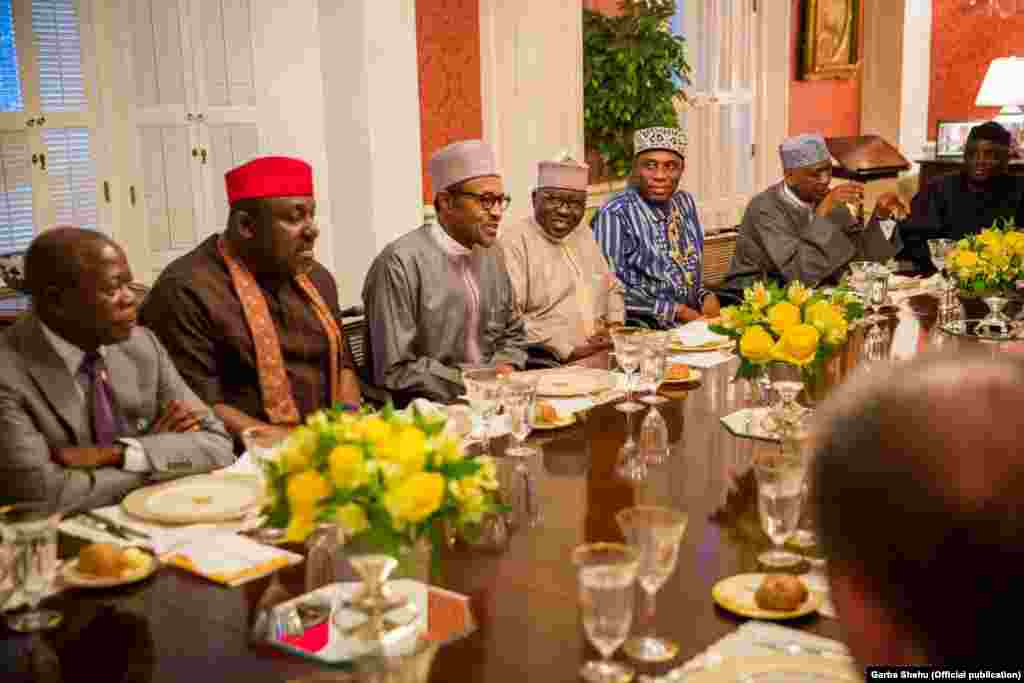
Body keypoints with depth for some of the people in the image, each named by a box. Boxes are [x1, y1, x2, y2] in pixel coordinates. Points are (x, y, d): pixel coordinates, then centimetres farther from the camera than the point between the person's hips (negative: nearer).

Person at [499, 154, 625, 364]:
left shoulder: (585, 236, 18)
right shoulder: (515, 241, -7)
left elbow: (612, 289, 28)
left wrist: (615, 326, 7)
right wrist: (569, 350, -16)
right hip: (547, 365, -7)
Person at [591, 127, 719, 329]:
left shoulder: (684, 203, 10)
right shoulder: (615, 215, -11)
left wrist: (705, 297, -1)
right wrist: (676, 311, -15)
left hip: (691, 326, 7)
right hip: (641, 332, -6)